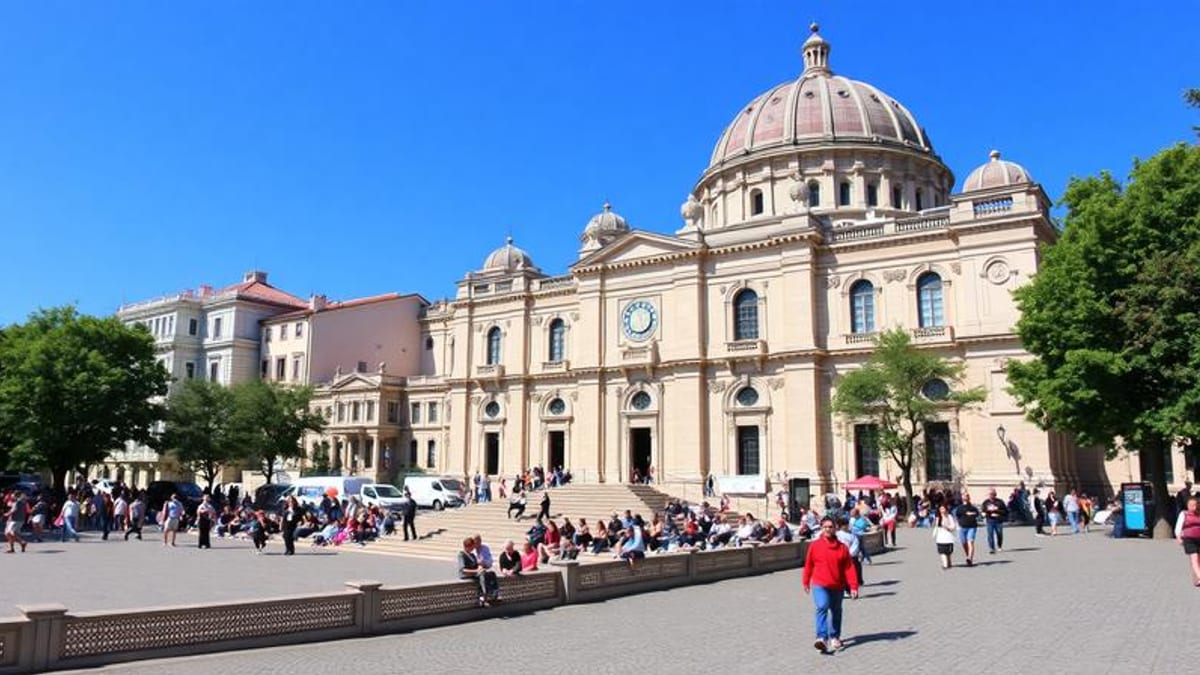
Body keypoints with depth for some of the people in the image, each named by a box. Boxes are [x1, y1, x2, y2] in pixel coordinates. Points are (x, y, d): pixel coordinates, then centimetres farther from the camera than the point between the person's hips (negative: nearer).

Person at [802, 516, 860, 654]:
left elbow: (849, 568, -1)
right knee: (822, 608, -22)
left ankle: (834, 637, 34)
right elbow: (808, 564, 7)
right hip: (819, 585, -2)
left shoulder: (842, 547, -1)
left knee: (836, 612, 15)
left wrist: (853, 586, -7)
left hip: (838, 586, 3)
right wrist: (805, 582, 14)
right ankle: (822, 638, -27)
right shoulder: (815, 545, -3)